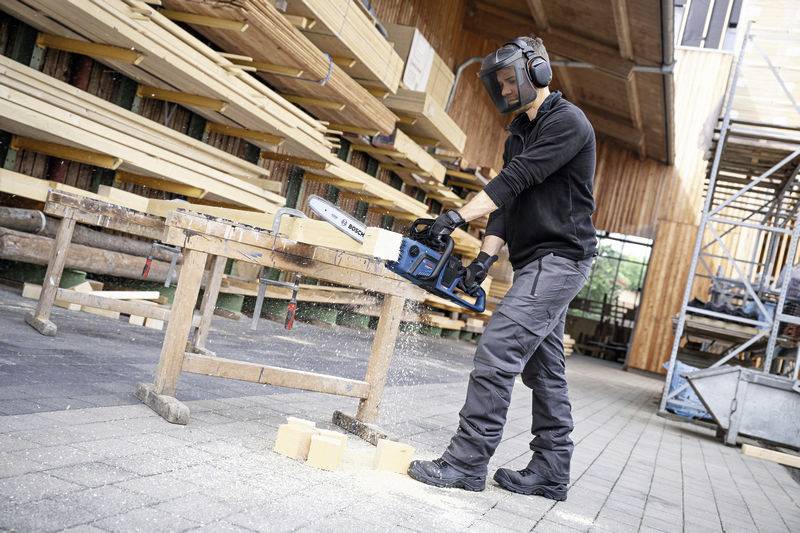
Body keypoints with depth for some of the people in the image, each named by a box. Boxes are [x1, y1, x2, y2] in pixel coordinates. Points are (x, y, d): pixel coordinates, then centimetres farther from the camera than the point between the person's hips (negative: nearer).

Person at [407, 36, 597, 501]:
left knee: (498, 350, -18)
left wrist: (460, 215, -25)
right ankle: (551, 472, 17)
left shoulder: (567, 121, -10)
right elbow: (507, 199, 9)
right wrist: (487, 255, -3)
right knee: (544, 368, 10)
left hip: (560, 258, -10)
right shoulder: (520, 133, 18)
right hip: (536, 263, 10)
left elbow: (515, 180, -21)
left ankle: (467, 462, -13)